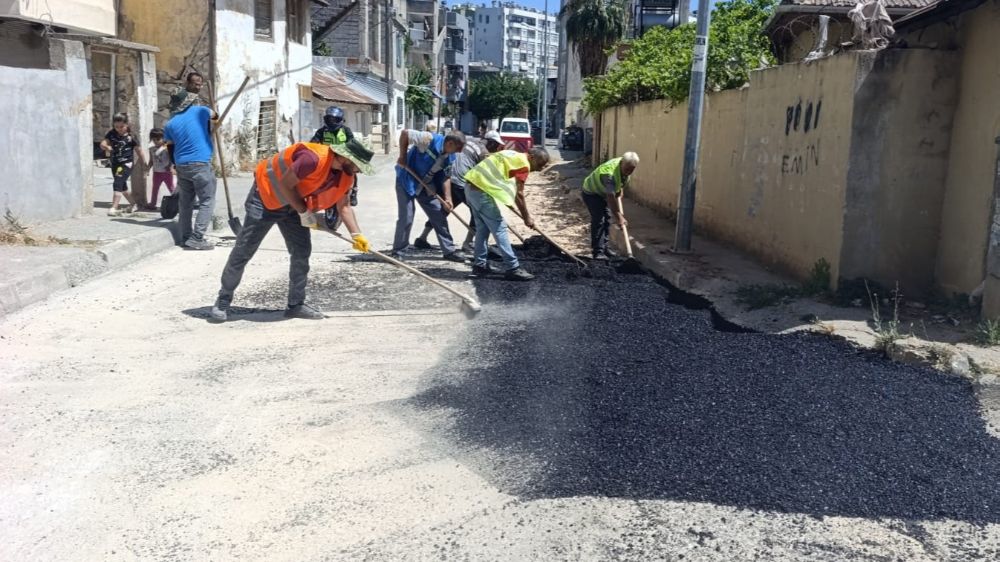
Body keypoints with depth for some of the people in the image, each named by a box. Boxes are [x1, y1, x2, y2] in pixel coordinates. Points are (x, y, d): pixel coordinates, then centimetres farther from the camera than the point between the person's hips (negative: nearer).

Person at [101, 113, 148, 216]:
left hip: (126, 164, -6)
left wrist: (145, 162, 0)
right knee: (123, 187, 18)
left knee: (117, 184, -18)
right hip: (115, 164, 6)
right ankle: (133, 204, 36)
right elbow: (103, 143, -4)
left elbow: (139, 150, -2)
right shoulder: (111, 134, 4)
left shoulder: (131, 137, -7)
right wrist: (106, 146, -27)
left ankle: (114, 208, -20)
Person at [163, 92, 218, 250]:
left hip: (181, 165, 5)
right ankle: (196, 239, -10)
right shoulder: (200, 111, 0)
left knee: (186, 202, 14)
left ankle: (185, 237, 17)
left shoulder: (171, 123, 9)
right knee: (207, 201, -2)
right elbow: (214, 115, 21)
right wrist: (215, 117, 43)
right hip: (200, 163, -5)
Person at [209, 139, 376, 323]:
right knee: (243, 250, -2)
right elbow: (285, 184, -28)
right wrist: (304, 212, -21)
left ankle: (296, 304, 12)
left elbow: (344, 206, 1)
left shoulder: (346, 176, -8)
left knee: (302, 252, 1)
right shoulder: (313, 158, -35)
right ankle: (223, 300, 11)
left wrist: (356, 234, -10)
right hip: (265, 196, -7)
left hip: (294, 205, 7)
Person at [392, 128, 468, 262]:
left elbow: (446, 178, 2)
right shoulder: (429, 139, -26)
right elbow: (405, 133, -24)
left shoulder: (450, 157, -4)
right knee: (406, 217, -8)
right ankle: (397, 252, 7)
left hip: (426, 186, 7)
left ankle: (449, 250, 13)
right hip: (406, 180, -7)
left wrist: (447, 198, -8)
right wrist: (403, 157, -20)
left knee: (439, 215, 5)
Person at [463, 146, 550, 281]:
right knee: (499, 228, -6)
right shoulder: (524, 163, -7)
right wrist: (527, 217, 1)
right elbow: (518, 194, -8)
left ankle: (479, 265, 22)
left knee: (483, 228, 17)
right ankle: (513, 269, -3)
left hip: (471, 185, 10)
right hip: (482, 190, -10)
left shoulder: (512, 155, 21)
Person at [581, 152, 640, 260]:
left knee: (607, 220, 10)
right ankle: (598, 252, -16)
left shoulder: (626, 170, -12)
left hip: (603, 194, 9)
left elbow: (621, 186, 8)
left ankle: (604, 248, 20)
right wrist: (618, 217, -39)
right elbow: (610, 197, -40)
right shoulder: (609, 173, -39)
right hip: (591, 193, -9)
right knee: (598, 220, -17)